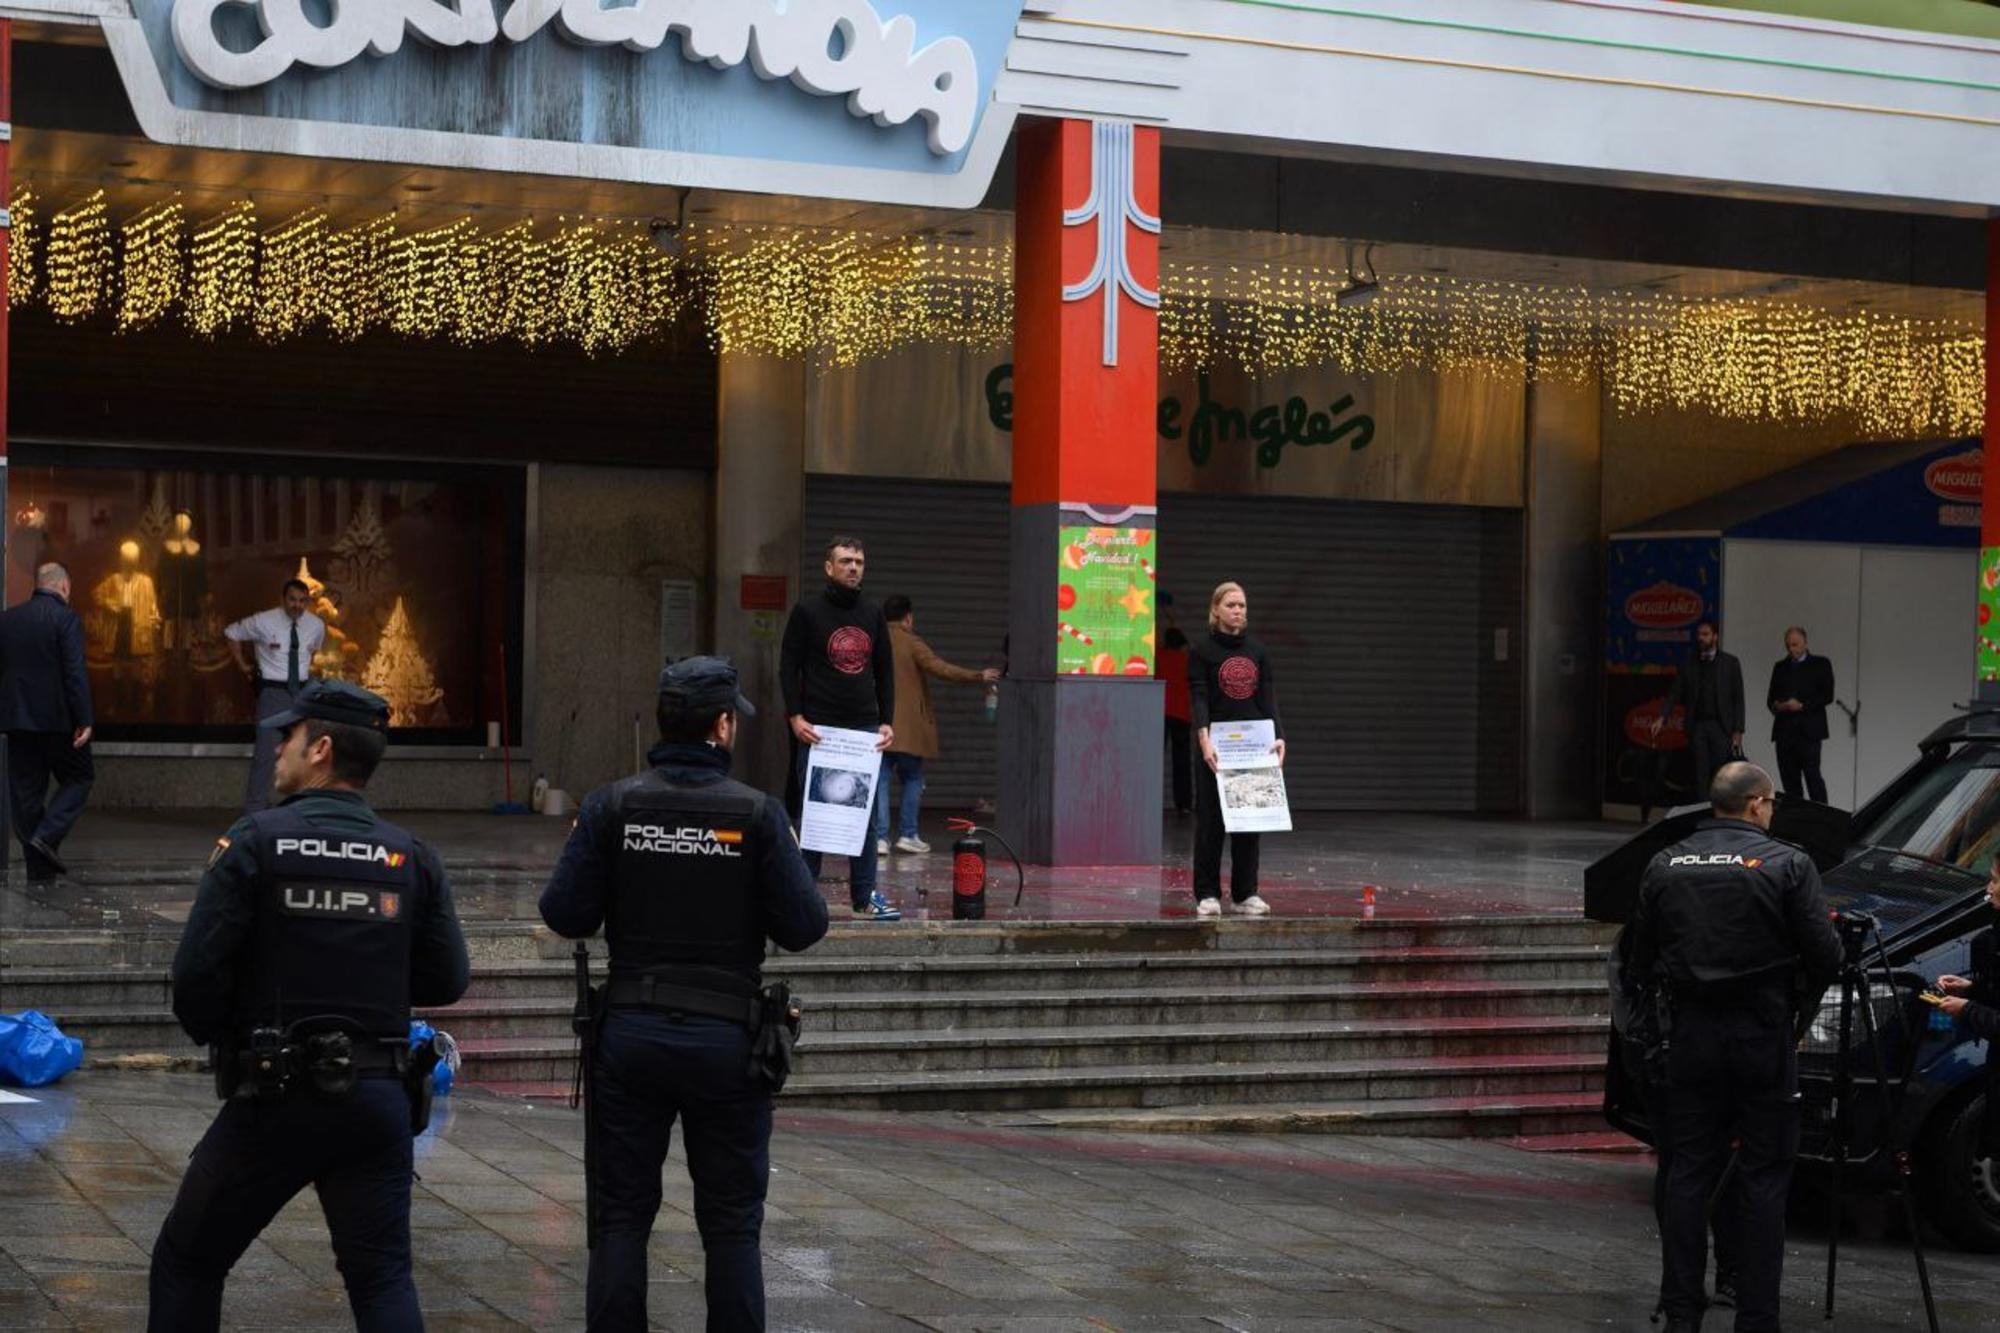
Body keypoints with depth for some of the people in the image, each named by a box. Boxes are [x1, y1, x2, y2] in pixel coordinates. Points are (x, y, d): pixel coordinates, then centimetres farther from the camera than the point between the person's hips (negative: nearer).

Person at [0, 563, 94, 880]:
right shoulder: (66, 618, -9)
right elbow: (75, 672, -15)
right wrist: (84, 720, -14)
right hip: (57, 719, -5)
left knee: (26, 791, 9)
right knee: (79, 777, 11)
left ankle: (38, 867, 10)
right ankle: (47, 836, -8)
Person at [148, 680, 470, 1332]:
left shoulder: (255, 841, -8)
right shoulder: (411, 857, 3)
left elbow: (198, 971, -12)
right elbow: (446, 981, 4)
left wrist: (212, 1035, 9)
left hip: (275, 1100, -3)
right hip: (379, 1099, 3)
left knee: (186, 1261, 14)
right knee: (382, 1277, 7)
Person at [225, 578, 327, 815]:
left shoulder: (316, 626, 1)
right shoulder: (263, 622, -11)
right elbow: (231, 634, 6)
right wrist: (243, 664, 8)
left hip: (301, 691, 5)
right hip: (273, 691, -5)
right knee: (267, 751, -14)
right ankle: (253, 811, -11)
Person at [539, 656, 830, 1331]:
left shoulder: (612, 806, -4)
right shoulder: (757, 814, -7)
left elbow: (564, 914, -6)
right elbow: (803, 927, -8)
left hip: (630, 1032, 1)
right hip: (726, 1040, -1)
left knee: (621, 1218, 9)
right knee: (731, 1224, 8)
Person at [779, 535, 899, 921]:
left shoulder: (873, 614, 13)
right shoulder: (808, 611, 0)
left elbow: (885, 671, 16)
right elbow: (788, 667, -2)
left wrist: (887, 722, 7)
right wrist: (796, 717, -12)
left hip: (864, 730, 4)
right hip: (817, 729, -4)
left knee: (866, 813, 4)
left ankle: (865, 895, 8)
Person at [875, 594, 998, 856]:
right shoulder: (911, 644, -7)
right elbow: (942, 669, -12)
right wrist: (979, 677, -5)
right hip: (908, 728, -4)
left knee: (880, 780, 2)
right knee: (912, 780, 9)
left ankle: (880, 837, -5)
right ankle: (907, 834, 7)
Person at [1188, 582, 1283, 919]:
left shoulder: (1257, 651, 12)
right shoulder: (1202, 650, -1)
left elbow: (1268, 698, 7)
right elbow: (1198, 698, -10)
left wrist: (1278, 736, -8)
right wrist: (1203, 738, -24)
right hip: (1217, 747, -4)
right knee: (1211, 819, -2)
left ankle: (1246, 893, 10)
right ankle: (1208, 894, 3)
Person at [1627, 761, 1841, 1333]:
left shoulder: (1665, 867, 3)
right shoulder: (1786, 864, -9)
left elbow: (1643, 959, 8)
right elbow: (1824, 956, -10)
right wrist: (1802, 1003, 8)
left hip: (1692, 1033, 3)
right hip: (1764, 1035, -3)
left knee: (1689, 1172, 9)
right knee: (1764, 1177, 3)